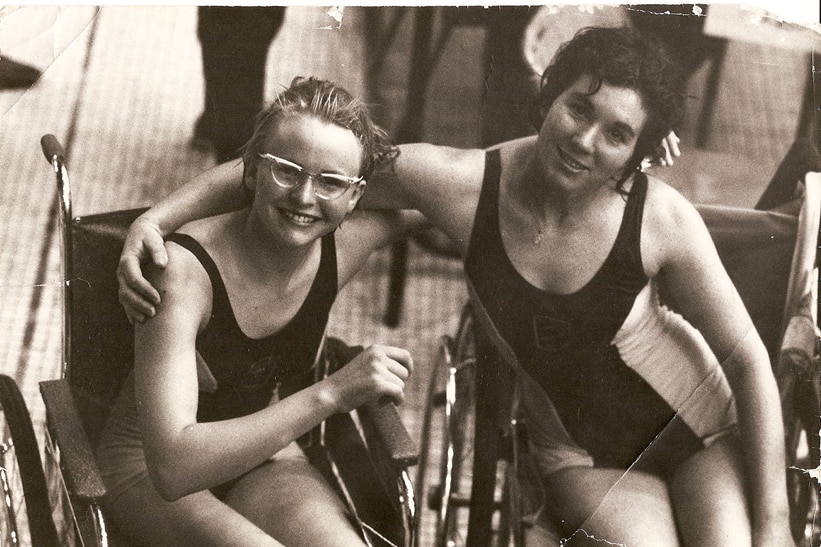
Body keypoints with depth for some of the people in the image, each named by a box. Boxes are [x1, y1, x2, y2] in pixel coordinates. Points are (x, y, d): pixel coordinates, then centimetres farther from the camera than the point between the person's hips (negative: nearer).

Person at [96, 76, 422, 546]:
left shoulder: (343, 245, -13)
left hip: (262, 451, 4)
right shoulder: (186, 268, -28)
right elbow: (172, 466, -38)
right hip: (149, 469, -4)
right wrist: (331, 394, -42)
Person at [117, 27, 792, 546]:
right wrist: (155, 220, -28)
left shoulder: (662, 219, -25)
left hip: (706, 424, 0)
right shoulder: (465, 182, -24)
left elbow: (749, 361, -14)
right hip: (583, 457, 0)